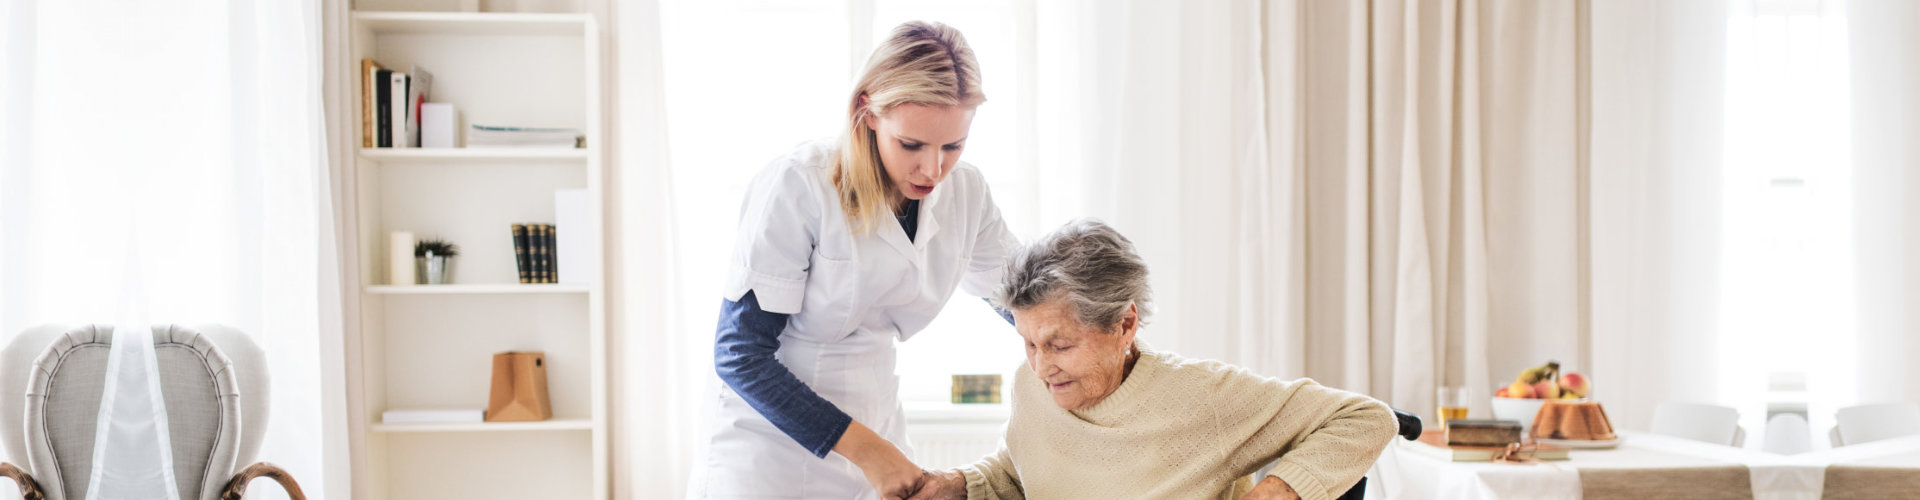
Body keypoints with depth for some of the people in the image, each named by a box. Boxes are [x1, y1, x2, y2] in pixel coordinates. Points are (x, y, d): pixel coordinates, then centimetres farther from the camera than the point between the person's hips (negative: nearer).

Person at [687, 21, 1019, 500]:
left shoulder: (964, 193, -2)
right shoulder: (798, 186, -19)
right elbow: (741, 353, -20)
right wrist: (865, 450, -24)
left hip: (875, 436, 5)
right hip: (769, 453, -4)